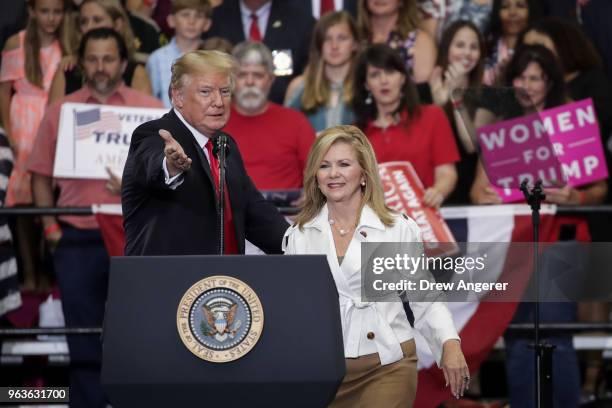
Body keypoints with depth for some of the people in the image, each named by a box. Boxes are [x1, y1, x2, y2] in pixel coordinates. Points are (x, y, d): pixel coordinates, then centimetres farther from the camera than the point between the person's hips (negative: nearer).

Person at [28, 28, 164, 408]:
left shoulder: (151, 109, 5)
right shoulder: (61, 110, 9)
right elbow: (42, 174, 11)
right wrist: (50, 226, 2)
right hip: (77, 238, 1)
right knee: (84, 331, 6)